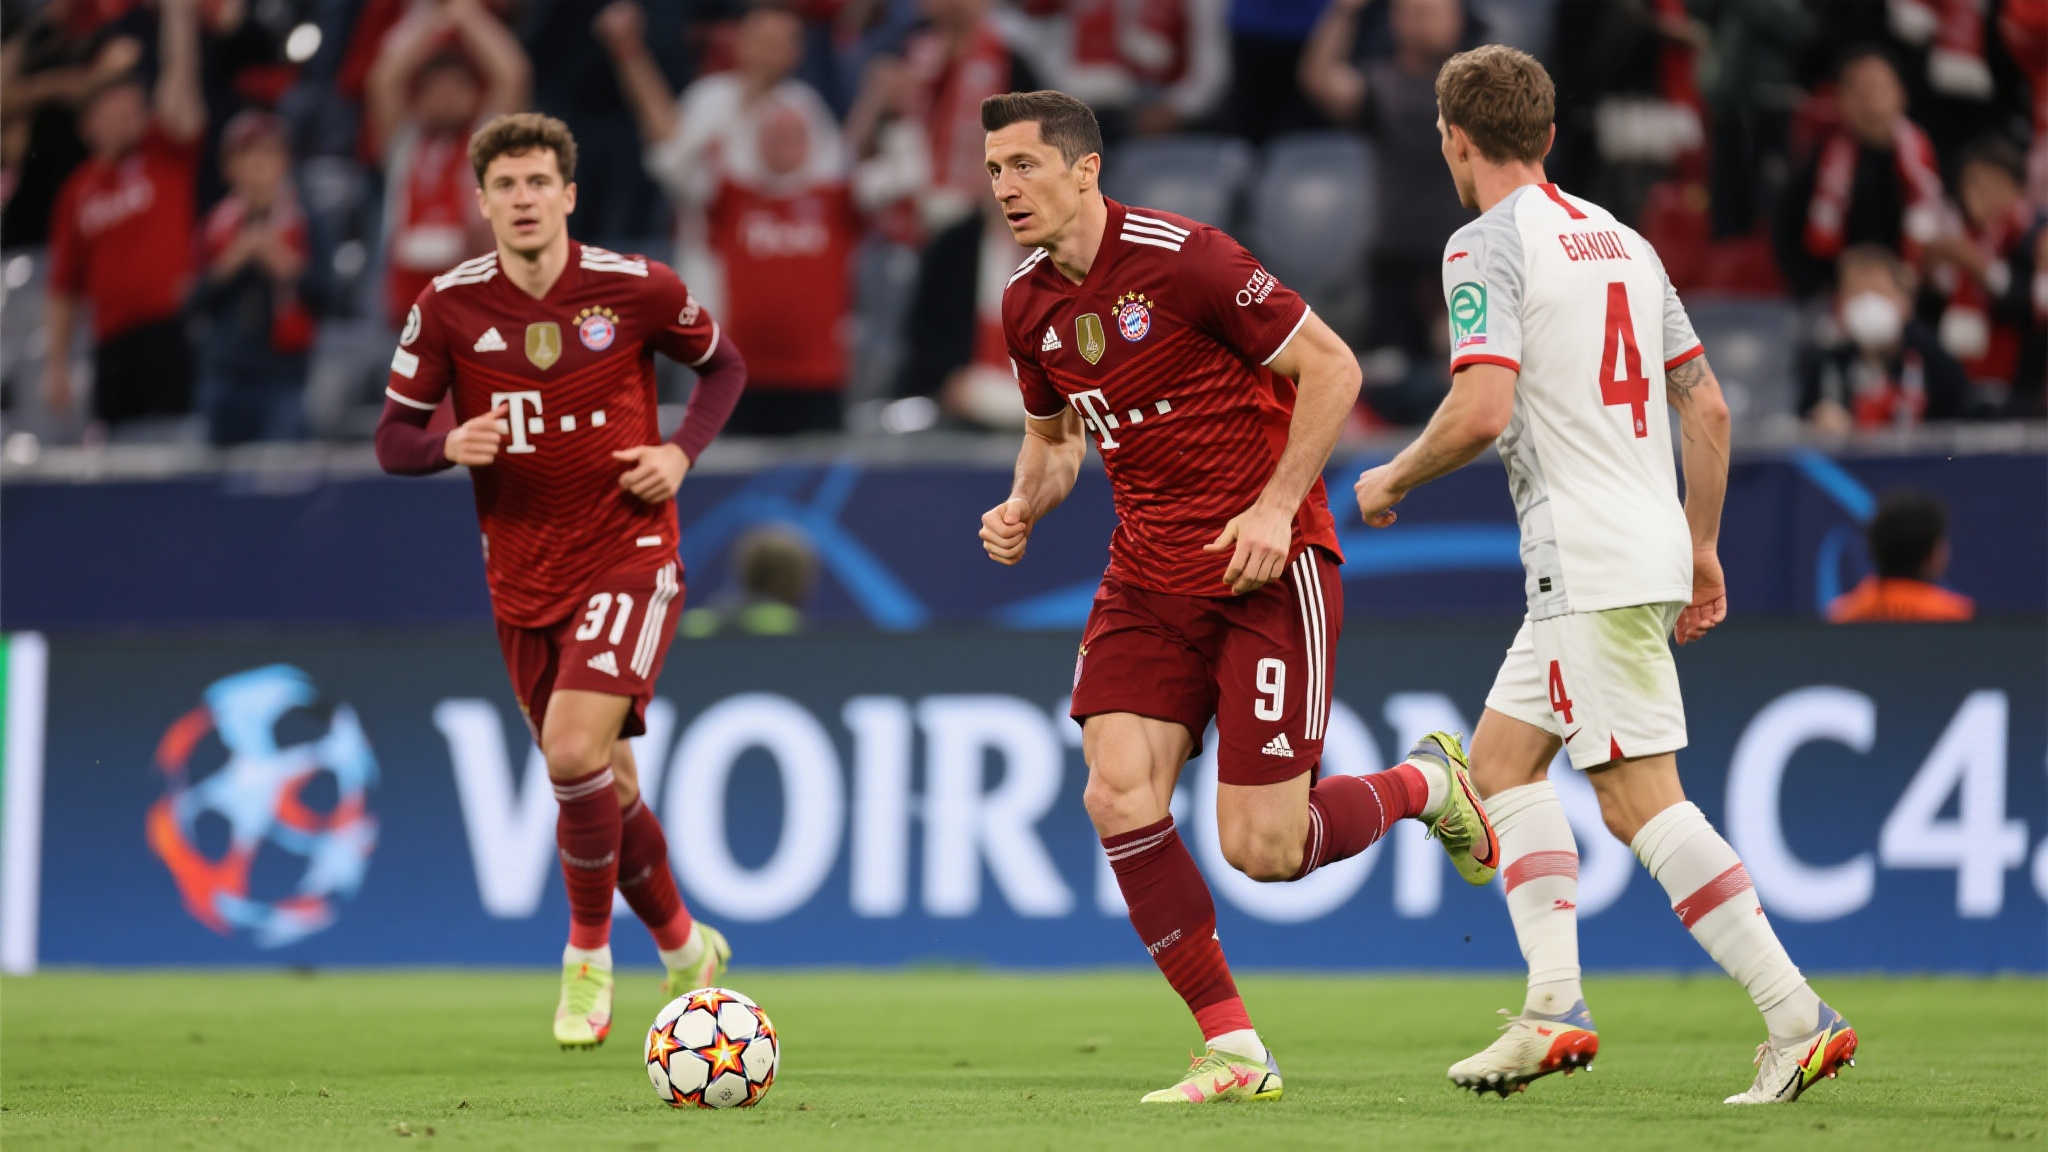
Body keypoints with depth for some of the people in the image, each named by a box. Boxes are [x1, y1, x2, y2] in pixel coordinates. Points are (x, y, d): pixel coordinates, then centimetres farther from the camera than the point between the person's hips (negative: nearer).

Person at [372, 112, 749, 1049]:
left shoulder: (636, 289, -8)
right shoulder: (449, 305, -5)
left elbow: (722, 365, 10)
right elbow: (393, 438, 2)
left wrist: (682, 451, -7)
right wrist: (451, 445, -20)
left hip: (628, 557, -3)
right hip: (522, 576, 3)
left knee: (575, 751, -22)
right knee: (605, 789, 10)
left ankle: (588, 958, -3)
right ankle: (683, 948, 33)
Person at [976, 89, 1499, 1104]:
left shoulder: (1182, 259, -17)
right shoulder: (1027, 304, 5)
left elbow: (1331, 367, -13)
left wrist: (1276, 505, -19)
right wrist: (1023, 506, 1)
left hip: (1268, 563, -6)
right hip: (1148, 575, 6)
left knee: (1262, 851, -8)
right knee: (1118, 798, -12)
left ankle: (1426, 784, 24)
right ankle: (1233, 1050, -2)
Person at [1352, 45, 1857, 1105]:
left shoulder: (1487, 246, -8)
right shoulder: (1620, 241, 17)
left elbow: (1481, 411, -20)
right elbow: (1706, 405, 18)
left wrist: (1392, 480, -2)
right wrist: (1702, 549, 24)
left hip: (1589, 567, -9)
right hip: (1649, 544, 9)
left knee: (1639, 799, -10)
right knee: (1503, 755, 14)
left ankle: (1797, 1016, -16)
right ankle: (1554, 1007, 5)